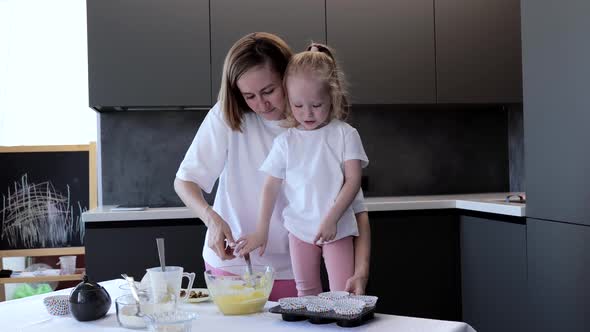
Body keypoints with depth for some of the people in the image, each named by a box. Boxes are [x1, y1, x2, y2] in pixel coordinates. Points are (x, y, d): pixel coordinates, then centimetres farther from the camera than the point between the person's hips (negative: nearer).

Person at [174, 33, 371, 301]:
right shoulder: (227, 116, -11)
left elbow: (355, 208, -12)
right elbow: (185, 180, -5)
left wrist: (361, 271, -26)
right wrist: (212, 218, -25)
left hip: (291, 270, 0)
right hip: (231, 261, 0)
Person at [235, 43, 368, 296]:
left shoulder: (345, 134, -4)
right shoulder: (286, 141, 1)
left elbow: (353, 180, -8)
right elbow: (271, 186, 4)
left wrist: (331, 219, -17)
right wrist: (261, 230, 1)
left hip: (336, 228, -2)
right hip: (300, 228, 3)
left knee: (343, 293, -6)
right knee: (306, 292, 12)